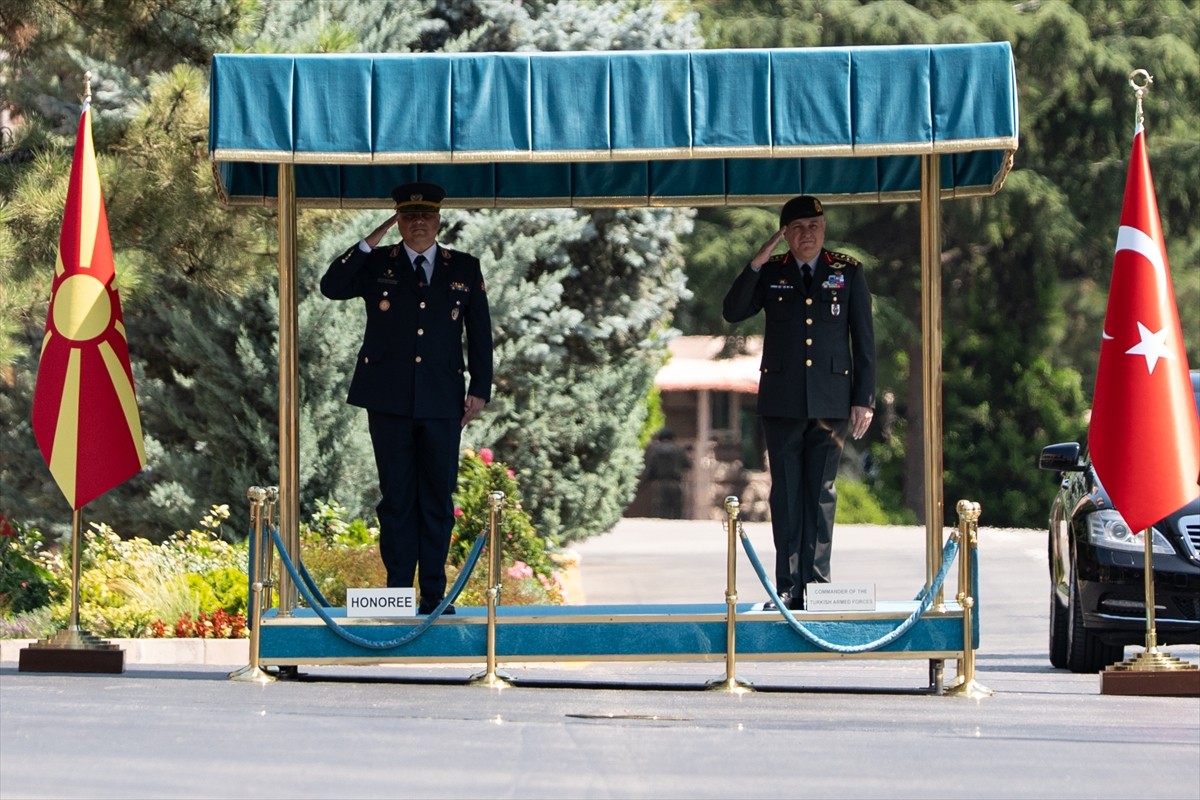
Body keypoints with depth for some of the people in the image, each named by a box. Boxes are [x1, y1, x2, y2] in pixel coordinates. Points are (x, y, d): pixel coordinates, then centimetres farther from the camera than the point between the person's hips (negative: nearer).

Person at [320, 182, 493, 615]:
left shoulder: (465, 269, 10)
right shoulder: (376, 264, 8)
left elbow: (480, 333, 10)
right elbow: (332, 286, -7)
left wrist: (479, 391, 3)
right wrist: (371, 241, -9)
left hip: (442, 400, 1)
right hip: (389, 400, -1)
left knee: (438, 499, 2)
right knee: (396, 498, 1)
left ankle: (435, 595, 6)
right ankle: (398, 591, 3)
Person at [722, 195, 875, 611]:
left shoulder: (848, 273, 5)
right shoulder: (769, 273, 7)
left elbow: (864, 338, 5)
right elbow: (733, 312, -4)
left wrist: (864, 399, 0)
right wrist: (756, 264, -12)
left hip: (831, 400, -1)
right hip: (782, 400, 1)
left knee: (821, 493, 1)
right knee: (785, 493, 1)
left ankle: (816, 584, 4)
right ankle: (788, 588, 2)